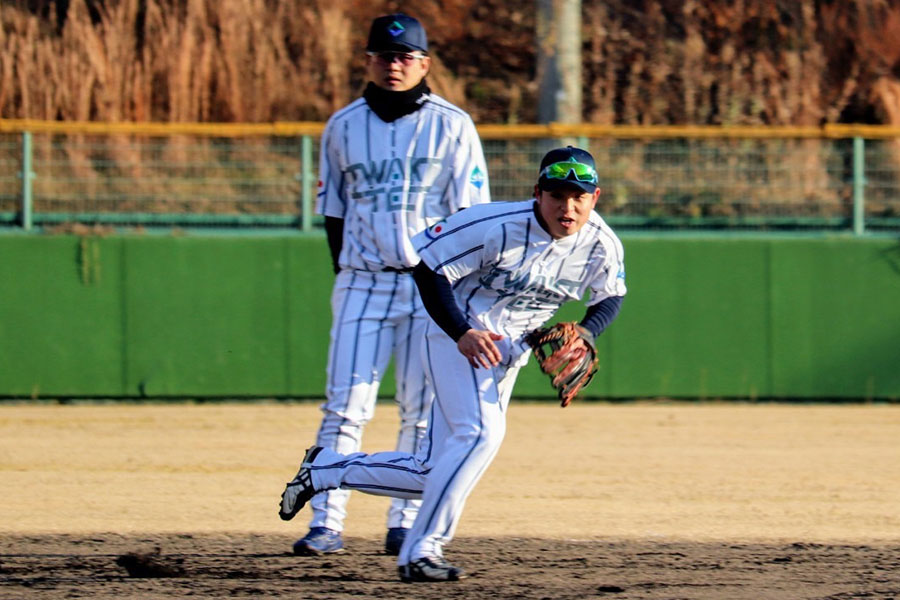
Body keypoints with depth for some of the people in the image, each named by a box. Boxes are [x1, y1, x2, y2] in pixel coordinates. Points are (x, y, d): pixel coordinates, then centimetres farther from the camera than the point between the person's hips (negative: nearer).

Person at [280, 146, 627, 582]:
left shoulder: (602, 246, -10)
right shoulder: (498, 227, -26)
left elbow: (610, 297, 9)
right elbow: (429, 267, -20)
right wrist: (461, 332, -31)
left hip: (509, 351, 6)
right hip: (456, 333, -6)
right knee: (479, 432, -27)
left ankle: (325, 468, 24)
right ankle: (421, 552, -20)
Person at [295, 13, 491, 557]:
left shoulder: (451, 125, 1)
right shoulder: (343, 127, 8)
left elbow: (471, 211, 0)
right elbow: (333, 208, 14)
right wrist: (345, 275, 5)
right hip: (363, 282, 1)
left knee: (423, 411, 1)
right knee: (345, 406, -7)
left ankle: (406, 523, 9)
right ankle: (327, 523, -8)